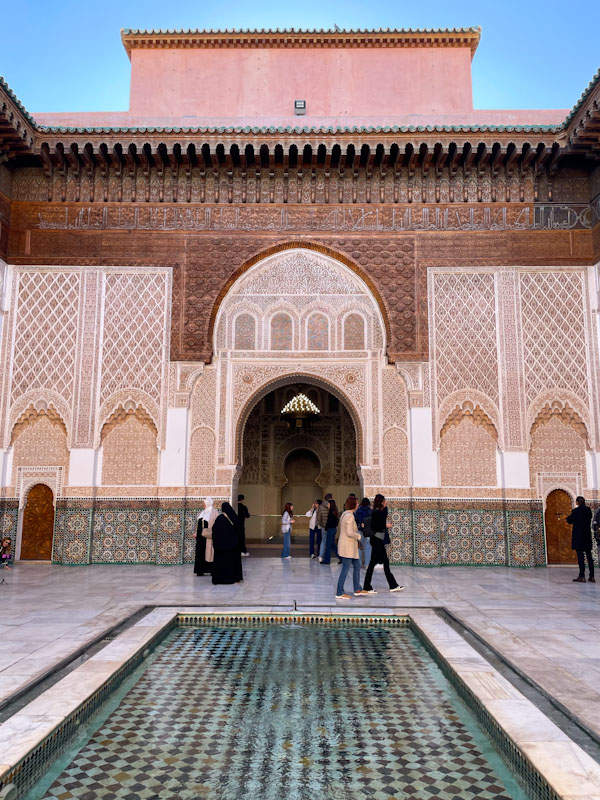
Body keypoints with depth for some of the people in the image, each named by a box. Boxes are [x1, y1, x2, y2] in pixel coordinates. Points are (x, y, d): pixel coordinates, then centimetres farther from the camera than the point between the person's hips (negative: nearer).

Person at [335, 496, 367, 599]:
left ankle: (357, 589, 26)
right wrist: (360, 536, -9)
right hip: (348, 546, -10)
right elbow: (349, 532, -24)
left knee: (357, 565, 17)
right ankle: (339, 593, 3)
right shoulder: (350, 516, -19)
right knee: (345, 569, -4)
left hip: (350, 546, 10)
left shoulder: (345, 514, 12)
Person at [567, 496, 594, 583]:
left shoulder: (576, 511, -13)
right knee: (589, 555, 10)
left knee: (580, 555, -4)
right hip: (587, 535, 5)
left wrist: (569, 516, 15)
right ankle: (592, 576, 11)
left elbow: (570, 521, -6)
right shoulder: (588, 510, 4)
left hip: (578, 536, -5)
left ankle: (582, 576, -5)